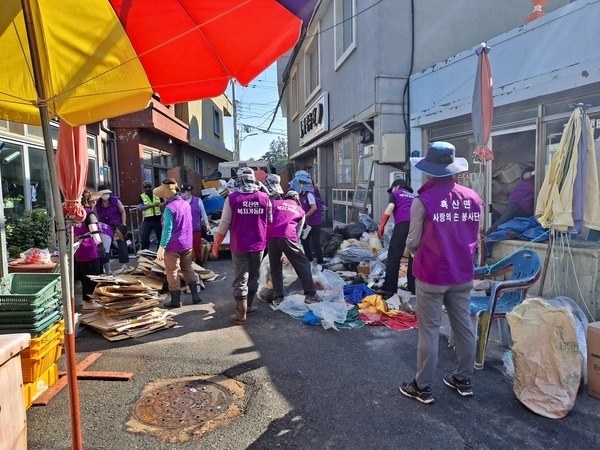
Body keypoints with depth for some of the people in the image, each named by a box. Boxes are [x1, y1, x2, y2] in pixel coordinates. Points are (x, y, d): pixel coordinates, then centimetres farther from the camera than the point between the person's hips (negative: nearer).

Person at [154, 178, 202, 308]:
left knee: (172, 273, 6)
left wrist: (161, 248, -18)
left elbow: (167, 229, -20)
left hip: (173, 246, -7)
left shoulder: (169, 208, -18)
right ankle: (195, 295, 18)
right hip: (187, 244, 7)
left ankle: (176, 301, 13)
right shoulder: (186, 204, 5)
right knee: (188, 269, 18)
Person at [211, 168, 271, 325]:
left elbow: (224, 224, -8)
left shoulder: (232, 198, -9)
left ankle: (241, 314, 8)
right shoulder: (264, 197, -3)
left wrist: (216, 245, 2)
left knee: (240, 279, 5)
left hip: (239, 246, -2)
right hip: (258, 245, 2)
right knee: (253, 277, 18)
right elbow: (270, 221, 8)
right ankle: (247, 306, 31)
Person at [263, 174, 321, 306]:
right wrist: (294, 240, 26)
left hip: (271, 237, 2)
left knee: (275, 268, 14)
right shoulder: (300, 211, 26)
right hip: (287, 236, -2)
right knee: (303, 264, 6)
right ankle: (310, 294, 1)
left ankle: (277, 297, 12)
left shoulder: (275, 203, 26)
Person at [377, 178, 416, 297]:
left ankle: (389, 289, -9)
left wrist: (381, 226, -2)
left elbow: (389, 209, 2)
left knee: (394, 257, -6)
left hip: (403, 224, -5)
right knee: (414, 257, 11)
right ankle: (413, 287, 15)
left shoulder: (395, 194, 19)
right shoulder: (413, 196, 33)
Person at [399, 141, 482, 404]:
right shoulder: (473, 198, 0)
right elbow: (475, 239, 10)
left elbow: (412, 243, -9)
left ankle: (422, 387, 17)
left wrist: (415, 249, 13)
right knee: (464, 326, 16)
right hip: (462, 275, 5)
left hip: (431, 275, -5)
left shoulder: (423, 200, -16)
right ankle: (463, 380, 32)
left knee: (429, 330, 5)